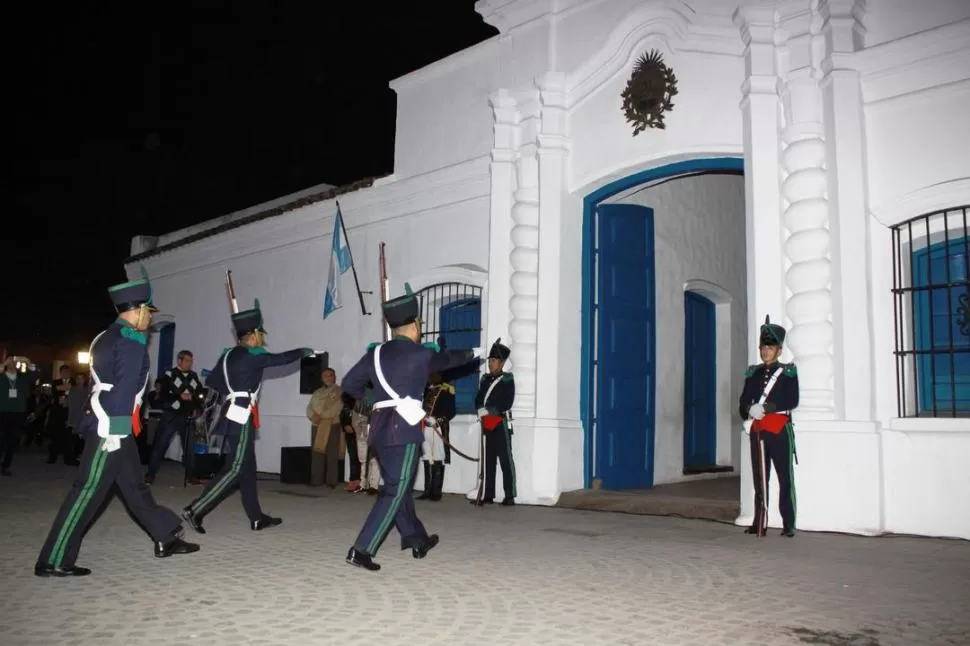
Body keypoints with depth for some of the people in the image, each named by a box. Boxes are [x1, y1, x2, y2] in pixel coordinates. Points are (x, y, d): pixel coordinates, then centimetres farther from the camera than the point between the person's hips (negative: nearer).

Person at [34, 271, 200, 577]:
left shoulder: (108, 337, 15)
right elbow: (124, 389, -20)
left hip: (107, 426, 10)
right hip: (111, 429, -10)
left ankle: (166, 537, 24)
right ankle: (53, 561, 1)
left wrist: (110, 427, 20)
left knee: (135, 486, 14)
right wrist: (113, 432, -21)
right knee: (88, 491, -5)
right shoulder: (132, 341, -14)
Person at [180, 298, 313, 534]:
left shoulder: (228, 355, 13)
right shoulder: (252, 355, -11)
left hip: (233, 415, 9)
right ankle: (195, 510, -12)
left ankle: (257, 518, 17)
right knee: (235, 469, -9)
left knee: (248, 468, 12)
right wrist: (302, 352, 8)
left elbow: (211, 382, 15)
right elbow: (281, 358, -7)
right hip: (242, 416, -9)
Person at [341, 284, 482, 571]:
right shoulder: (422, 354, -6)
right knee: (394, 492, -4)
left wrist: (367, 397, 29)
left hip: (381, 430, 7)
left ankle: (417, 540, 32)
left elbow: (349, 383, 9)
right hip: (405, 431, -7)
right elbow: (449, 358, 13)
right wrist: (473, 353, 32)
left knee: (399, 487, 17)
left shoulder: (376, 353, 7)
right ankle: (361, 550, -10)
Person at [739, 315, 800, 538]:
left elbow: (792, 401, -11)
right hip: (757, 432, 4)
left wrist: (765, 407, -18)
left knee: (785, 479, -2)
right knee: (759, 480, 7)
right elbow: (743, 402, 9)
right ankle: (759, 523, 11)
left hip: (780, 430, -4)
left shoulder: (788, 372, 1)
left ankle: (788, 525, 2)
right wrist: (750, 411, -12)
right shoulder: (753, 373, 13)